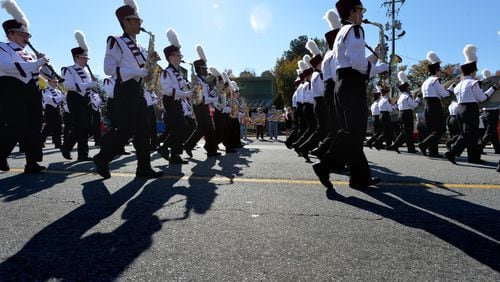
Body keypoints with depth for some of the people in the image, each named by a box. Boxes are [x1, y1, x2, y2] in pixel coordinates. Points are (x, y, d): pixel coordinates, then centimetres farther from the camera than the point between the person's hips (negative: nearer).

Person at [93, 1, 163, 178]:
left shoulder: (138, 48, 22)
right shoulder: (116, 42, -2)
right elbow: (109, 68, -13)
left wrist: (150, 61, 3)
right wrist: (137, 71, -19)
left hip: (138, 90, 8)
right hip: (125, 91, -8)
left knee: (142, 130, 2)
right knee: (125, 130, -9)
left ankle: (144, 168, 5)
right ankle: (102, 159, 10)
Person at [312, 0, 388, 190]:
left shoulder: (342, 33, 26)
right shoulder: (354, 30, -5)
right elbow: (358, 63, -18)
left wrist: (375, 56, 19)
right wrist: (381, 67, -4)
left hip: (343, 85, 10)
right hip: (352, 86, -10)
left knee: (352, 132, 6)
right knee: (354, 132, -10)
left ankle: (360, 177, 10)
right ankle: (325, 166, -13)